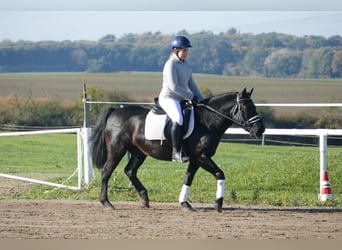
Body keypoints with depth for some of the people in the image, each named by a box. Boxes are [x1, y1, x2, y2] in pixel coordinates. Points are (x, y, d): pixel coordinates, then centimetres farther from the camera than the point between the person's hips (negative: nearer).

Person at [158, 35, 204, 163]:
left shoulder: (186, 65, 15)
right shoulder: (171, 65, -12)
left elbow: (191, 84, 21)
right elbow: (173, 86, -20)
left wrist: (202, 100, 10)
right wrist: (191, 97, -16)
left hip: (181, 100, 10)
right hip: (168, 98, -10)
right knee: (179, 119, -34)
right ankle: (176, 152, -34)